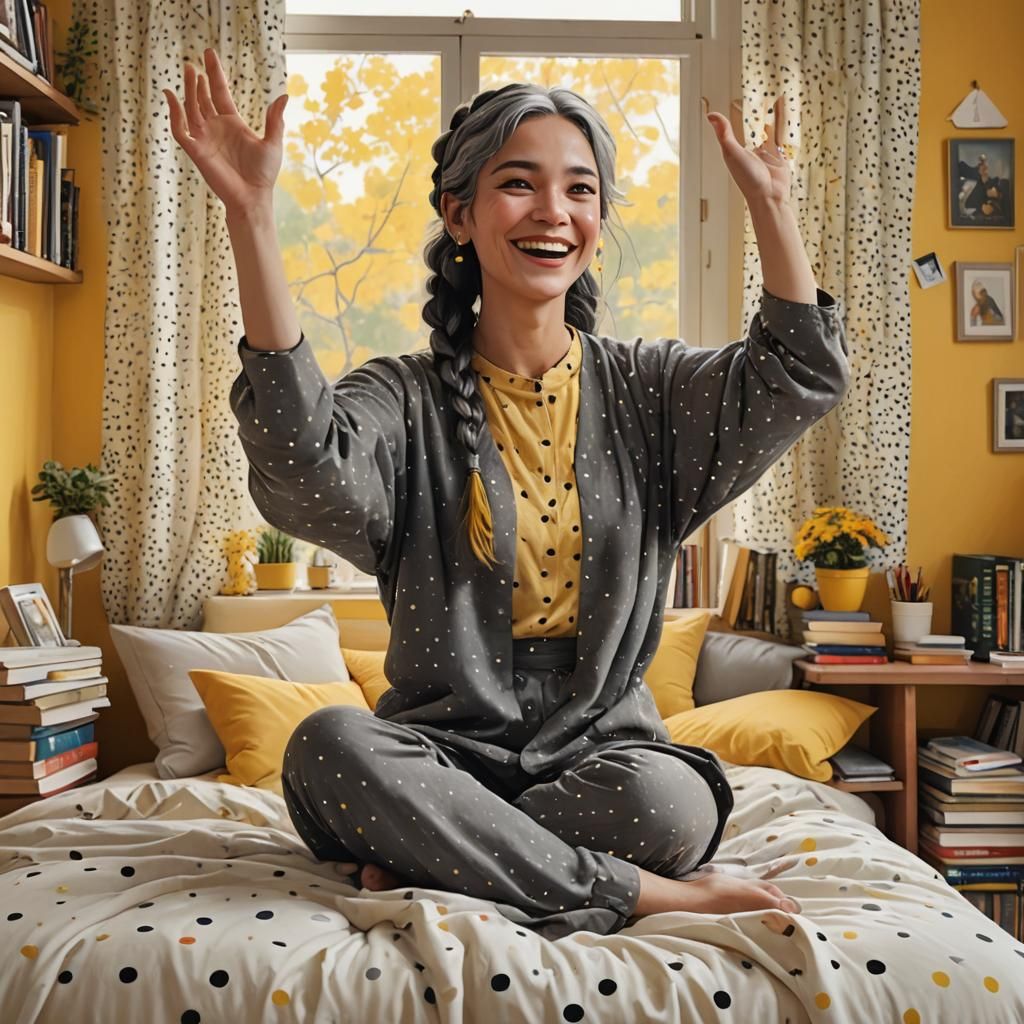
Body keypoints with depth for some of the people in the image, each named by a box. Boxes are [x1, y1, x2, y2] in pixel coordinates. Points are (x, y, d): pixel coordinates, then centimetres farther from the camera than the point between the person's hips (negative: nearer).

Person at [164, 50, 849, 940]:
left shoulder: (645, 389, 6)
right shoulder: (408, 399, -1)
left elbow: (803, 379, -8)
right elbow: (302, 458, -23)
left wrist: (768, 200, -12)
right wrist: (251, 215, -26)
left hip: (600, 748, 1)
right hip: (445, 752, 0)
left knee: (674, 799, -32)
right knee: (329, 745, -31)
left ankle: (425, 871, -11)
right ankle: (654, 894, -21)